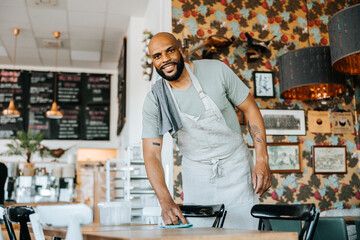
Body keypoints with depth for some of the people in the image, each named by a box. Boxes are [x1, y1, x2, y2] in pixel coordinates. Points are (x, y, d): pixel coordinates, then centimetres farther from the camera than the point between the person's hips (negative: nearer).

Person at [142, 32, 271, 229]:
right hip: (196, 174, 1)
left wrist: (262, 160, -10)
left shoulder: (215, 70, -11)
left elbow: (250, 109, -4)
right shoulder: (154, 101, -9)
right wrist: (165, 201, -26)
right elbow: (151, 155, -12)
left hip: (235, 167, -1)